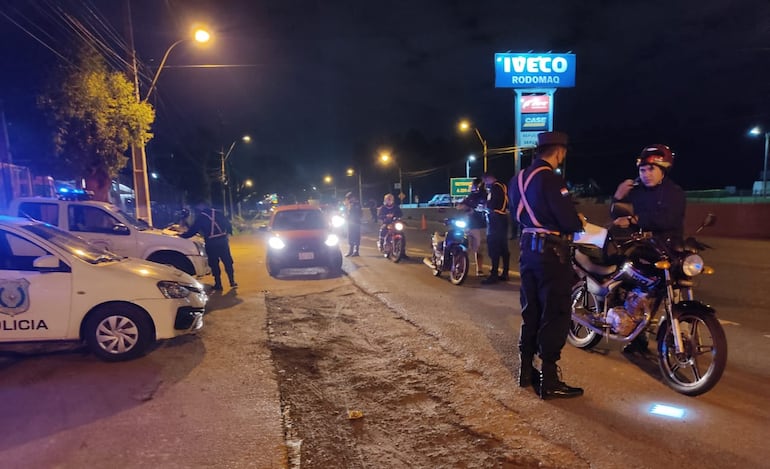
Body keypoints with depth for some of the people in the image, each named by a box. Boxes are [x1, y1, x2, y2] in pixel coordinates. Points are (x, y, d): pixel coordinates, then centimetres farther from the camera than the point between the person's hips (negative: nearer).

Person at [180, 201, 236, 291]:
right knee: (227, 262, 12)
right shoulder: (218, 213, 8)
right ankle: (232, 282, 14)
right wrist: (227, 232, 24)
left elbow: (192, 231, 2)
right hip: (223, 240, 3)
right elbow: (228, 224, 8)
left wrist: (181, 235, 15)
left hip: (211, 243, -3)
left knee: (214, 264, 7)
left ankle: (218, 285, 9)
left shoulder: (200, 217, 0)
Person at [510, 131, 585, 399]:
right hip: (551, 253, -9)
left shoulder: (519, 179, 11)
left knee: (531, 312, 15)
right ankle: (549, 382, 5)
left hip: (528, 249, 9)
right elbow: (569, 221, -20)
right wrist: (579, 222, 3)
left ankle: (526, 372, 24)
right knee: (555, 316, -1)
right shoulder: (550, 179, -16)